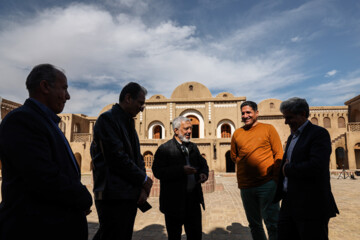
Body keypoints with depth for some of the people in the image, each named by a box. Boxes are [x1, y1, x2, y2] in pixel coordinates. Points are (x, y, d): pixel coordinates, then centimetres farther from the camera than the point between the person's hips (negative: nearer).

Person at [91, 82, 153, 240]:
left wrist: (143, 188, 1)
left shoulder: (129, 123, 16)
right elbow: (117, 158, -19)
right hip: (113, 197, -8)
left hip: (130, 196, 9)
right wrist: (144, 180, -8)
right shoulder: (107, 119, -10)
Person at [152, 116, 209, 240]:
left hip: (194, 199, 5)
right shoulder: (164, 149, -10)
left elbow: (203, 163, 18)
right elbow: (158, 172, -20)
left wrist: (203, 173, -5)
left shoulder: (193, 147, 11)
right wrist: (181, 170, -27)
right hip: (174, 201, -5)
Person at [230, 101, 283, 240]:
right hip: (245, 186, 3)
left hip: (267, 184, -3)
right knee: (254, 224, 15)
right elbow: (234, 156, 19)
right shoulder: (237, 133, 8)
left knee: (272, 223, 3)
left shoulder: (268, 129, 1)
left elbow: (279, 154, 0)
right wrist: (247, 165, 7)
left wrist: (276, 178, -7)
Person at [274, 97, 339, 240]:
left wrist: (288, 169, -11)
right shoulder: (292, 137, 16)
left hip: (311, 207, -8)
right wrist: (278, 194, 12)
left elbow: (317, 167, -25)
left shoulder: (319, 133, -10)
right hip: (289, 204, 8)